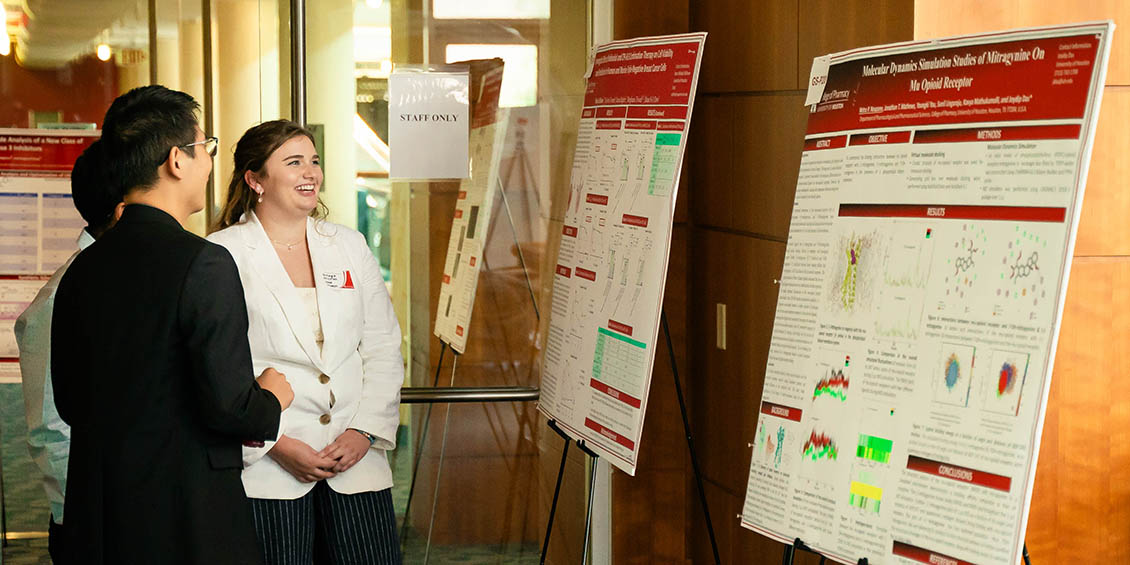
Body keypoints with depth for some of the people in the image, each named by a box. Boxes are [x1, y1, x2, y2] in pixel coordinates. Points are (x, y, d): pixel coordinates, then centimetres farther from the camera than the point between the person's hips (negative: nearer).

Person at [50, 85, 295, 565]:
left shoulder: (82, 268, 5)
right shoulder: (204, 264, -16)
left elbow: (70, 403, 11)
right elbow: (228, 406, -19)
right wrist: (270, 400, 2)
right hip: (188, 519, -7)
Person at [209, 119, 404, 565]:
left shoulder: (349, 246, 13)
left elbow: (383, 350, 11)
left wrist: (365, 432, -2)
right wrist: (275, 444, -11)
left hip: (356, 462, 4)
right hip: (266, 470, -4)